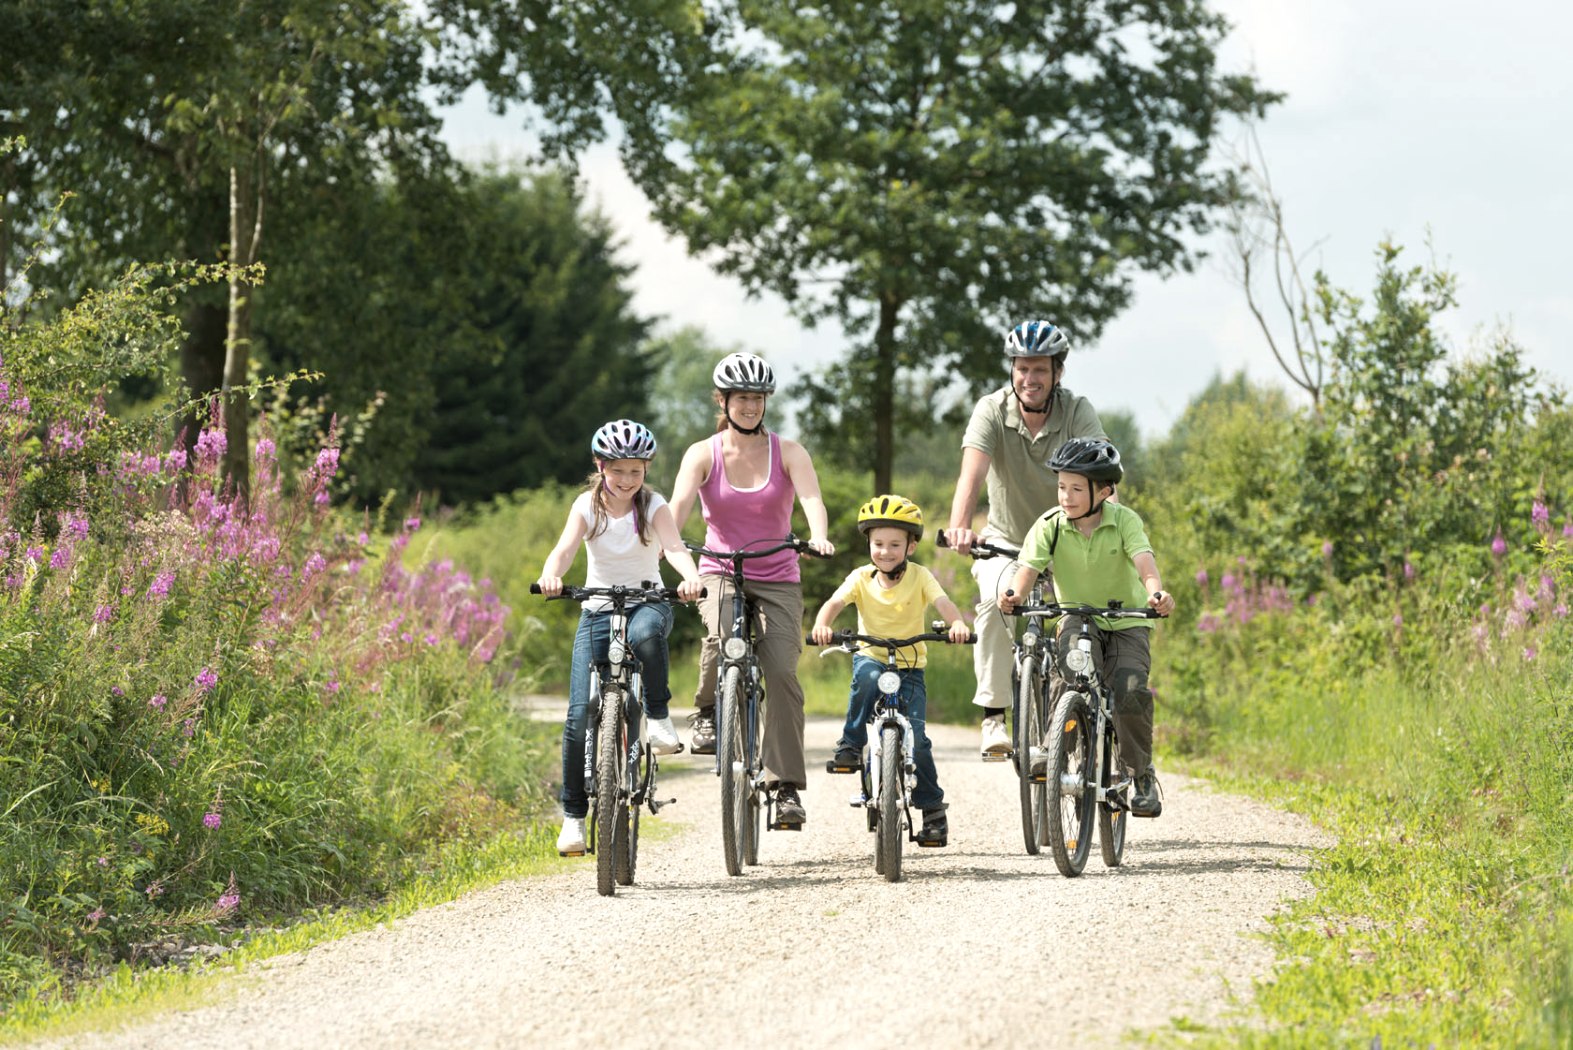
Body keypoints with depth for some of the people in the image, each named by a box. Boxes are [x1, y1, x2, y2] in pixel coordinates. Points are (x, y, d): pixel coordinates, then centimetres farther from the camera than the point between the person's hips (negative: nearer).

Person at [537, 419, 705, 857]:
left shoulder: (653, 506, -6)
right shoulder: (587, 505, -3)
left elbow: (674, 547, -23)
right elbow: (566, 547, -20)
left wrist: (690, 577, -46)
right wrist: (551, 575, -43)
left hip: (647, 602, -1)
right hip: (598, 609, 1)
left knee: (645, 632, -42)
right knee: (580, 716, -9)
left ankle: (658, 715, -19)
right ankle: (573, 815, 3)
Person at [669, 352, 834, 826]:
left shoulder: (788, 453, 0)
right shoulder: (703, 454, 0)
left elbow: (811, 498, -17)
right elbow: (679, 504, -16)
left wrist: (819, 537, -39)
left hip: (777, 579, 1)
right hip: (721, 573, -1)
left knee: (782, 672, -17)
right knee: (722, 637, -34)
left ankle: (787, 787, -10)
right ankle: (707, 712, -3)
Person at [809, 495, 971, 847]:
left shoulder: (919, 577, -7)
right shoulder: (861, 578, -5)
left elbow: (943, 602, -21)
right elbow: (835, 602, -18)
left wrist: (957, 623, -43)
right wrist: (821, 625, -40)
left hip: (910, 666, 0)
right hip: (871, 656, 1)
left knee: (915, 737, -15)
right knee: (868, 675, -38)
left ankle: (933, 808, 2)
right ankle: (851, 745, -20)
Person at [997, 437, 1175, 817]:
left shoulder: (1124, 521, -13)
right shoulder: (1050, 526, -9)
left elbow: (1144, 560, -29)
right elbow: (1029, 565, -21)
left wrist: (1156, 592, -50)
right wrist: (1015, 594, -44)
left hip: (1127, 620, -1)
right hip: (1078, 619, 1)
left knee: (1130, 689, -24)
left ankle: (1141, 774, -4)